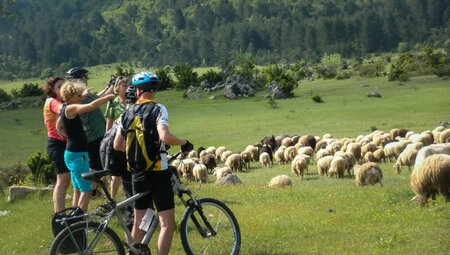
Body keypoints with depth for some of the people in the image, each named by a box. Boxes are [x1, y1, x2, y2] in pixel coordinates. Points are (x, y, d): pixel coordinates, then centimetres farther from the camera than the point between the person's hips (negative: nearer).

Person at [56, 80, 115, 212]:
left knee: (78, 190, 15)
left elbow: (58, 127, 29)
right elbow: (91, 106, -32)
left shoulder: (65, 109, 12)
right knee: (86, 190, -9)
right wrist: (108, 97, -20)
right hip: (77, 154, -10)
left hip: (73, 153, 10)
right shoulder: (71, 108, -18)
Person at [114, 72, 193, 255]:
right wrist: (184, 143, -10)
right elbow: (165, 136, -27)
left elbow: (117, 145, 12)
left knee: (139, 222, 17)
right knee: (167, 223, -3)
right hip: (157, 171, -6)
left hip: (137, 172, 6)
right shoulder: (158, 109, -10)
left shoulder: (128, 112, 8)